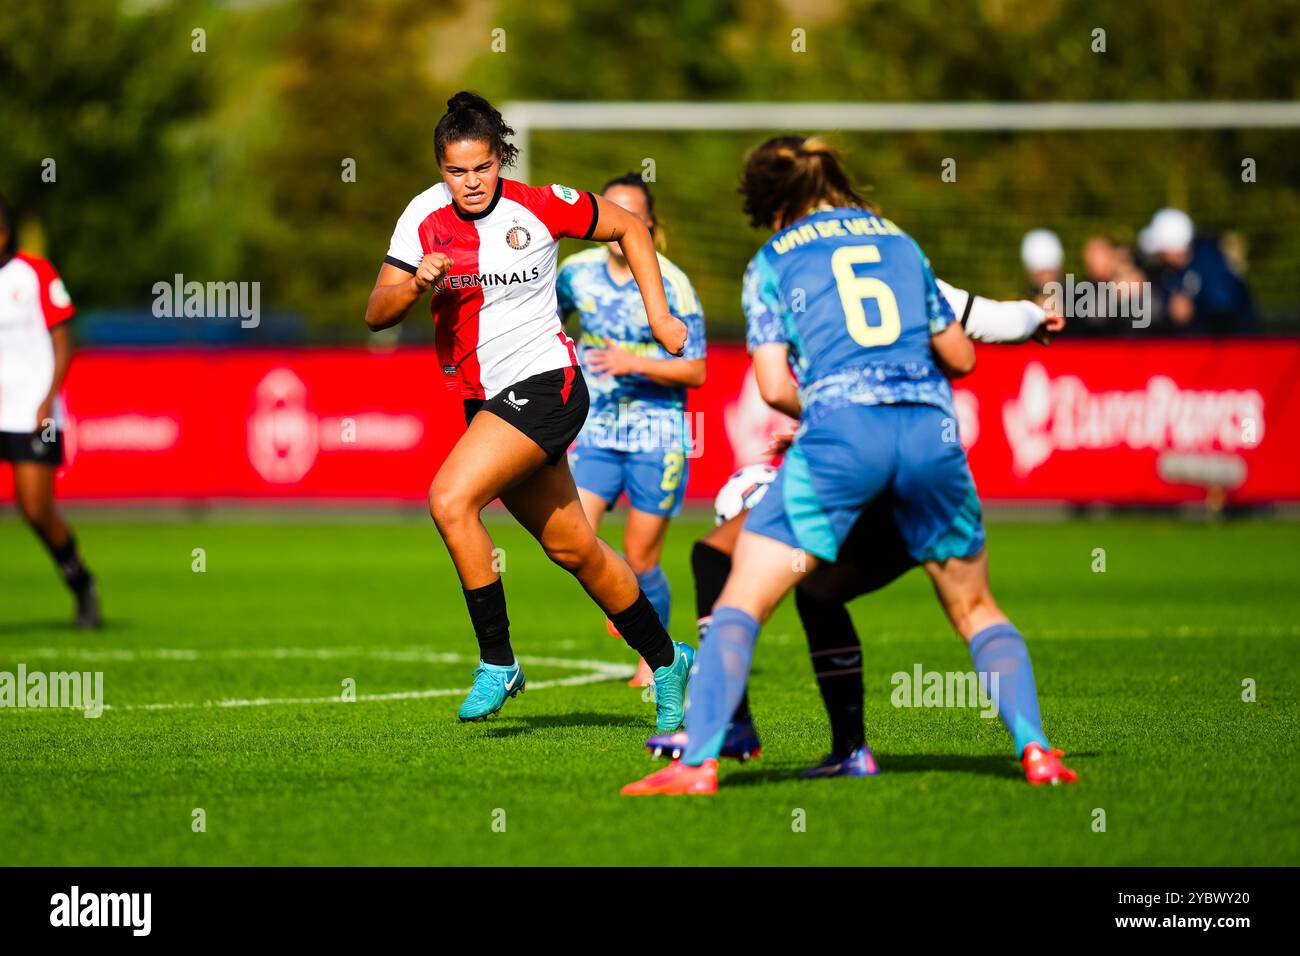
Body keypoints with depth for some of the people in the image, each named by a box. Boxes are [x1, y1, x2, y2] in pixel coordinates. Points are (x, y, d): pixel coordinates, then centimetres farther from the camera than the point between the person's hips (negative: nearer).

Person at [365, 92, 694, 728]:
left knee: (450, 499, -24)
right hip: (486, 403, 6)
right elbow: (376, 314, -2)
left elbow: (629, 228, 6)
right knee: (572, 548, 12)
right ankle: (666, 661, 29)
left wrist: (659, 316, 3)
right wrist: (416, 283, -22)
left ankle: (497, 662, -13)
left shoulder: (542, 206, -9)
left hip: (544, 384, -6)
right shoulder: (425, 216, 0)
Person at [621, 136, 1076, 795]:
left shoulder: (774, 260, 14)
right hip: (931, 428, 3)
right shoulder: (899, 241, 23)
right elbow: (961, 356, 26)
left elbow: (775, 386, 5)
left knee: (740, 602, 1)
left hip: (839, 428, -3)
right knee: (975, 610, 19)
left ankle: (699, 760, -14)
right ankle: (1033, 747, 2)